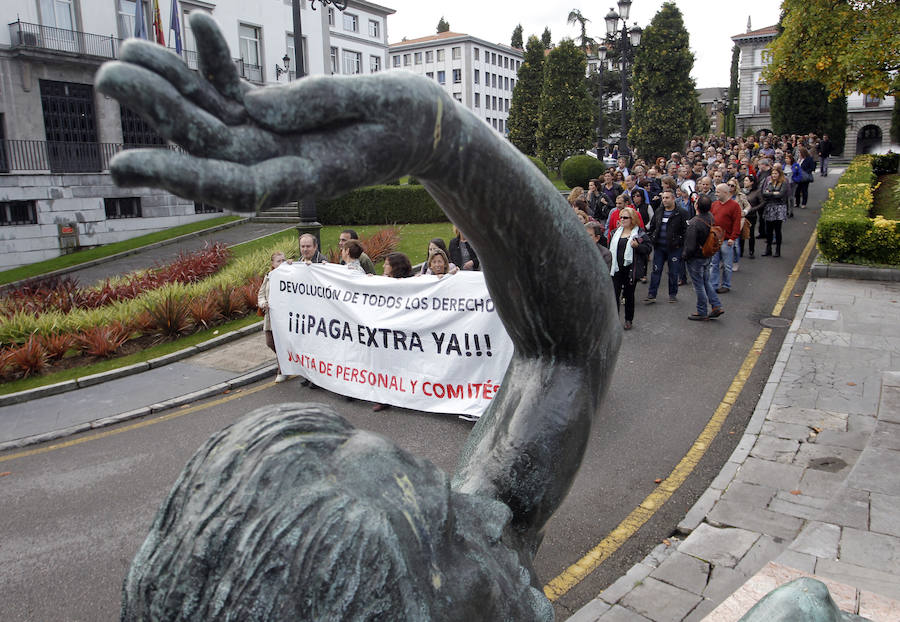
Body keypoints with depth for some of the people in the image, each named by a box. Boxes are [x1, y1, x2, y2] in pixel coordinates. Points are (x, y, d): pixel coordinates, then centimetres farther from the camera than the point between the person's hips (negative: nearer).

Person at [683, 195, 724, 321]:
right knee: (706, 282, 21)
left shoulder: (693, 223, -27)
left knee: (699, 285, 4)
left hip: (696, 258, -8)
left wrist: (685, 256, -8)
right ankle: (716, 306, 19)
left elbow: (690, 246, -24)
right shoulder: (711, 217, -3)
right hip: (707, 256, 8)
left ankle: (702, 313, 14)